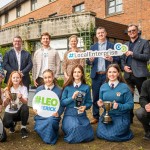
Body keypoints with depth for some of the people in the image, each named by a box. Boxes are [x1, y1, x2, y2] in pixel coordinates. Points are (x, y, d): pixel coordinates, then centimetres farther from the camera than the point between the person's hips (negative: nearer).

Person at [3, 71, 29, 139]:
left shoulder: (24, 88, -9)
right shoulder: (7, 89, -6)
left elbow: (25, 102, -21)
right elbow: (5, 105, -11)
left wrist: (20, 98, -42)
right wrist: (7, 99, -32)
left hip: (19, 111, -1)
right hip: (9, 112, 1)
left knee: (25, 107, -34)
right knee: (6, 124, -29)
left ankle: (23, 128, -12)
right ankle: (13, 124, 12)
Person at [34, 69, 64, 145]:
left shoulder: (59, 90, 0)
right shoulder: (38, 89, 8)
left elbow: (62, 105, -1)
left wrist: (58, 113, -20)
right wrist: (35, 109, -9)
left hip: (53, 115, -2)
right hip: (41, 115, 2)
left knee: (50, 121, -35)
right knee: (39, 128, -24)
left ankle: (50, 139, -1)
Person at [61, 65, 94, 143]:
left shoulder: (86, 87, 5)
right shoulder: (67, 87, 2)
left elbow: (89, 102, 8)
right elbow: (62, 102, -1)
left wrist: (85, 107, -13)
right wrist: (72, 98, -15)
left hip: (82, 115, 2)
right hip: (69, 114, -2)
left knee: (89, 136, -15)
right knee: (75, 128, -31)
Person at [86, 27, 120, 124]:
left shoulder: (112, 46, 6)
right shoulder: (93, 47, 13)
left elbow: (118, 59, 1)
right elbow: (88, 62, 8)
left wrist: (111, 59, -19)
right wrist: (90, 60, -14)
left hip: (107, 75, -2)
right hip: (96, 75, 2)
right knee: (95, 97, 7)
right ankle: (96, 117, 18)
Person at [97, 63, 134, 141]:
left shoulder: (124, 87, -11)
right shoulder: (103, 87, 1)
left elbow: (130, 104, -10)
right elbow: (101, 101, 11)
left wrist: (119, 106, -26)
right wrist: (101, 103, -13)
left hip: (121, 116, -3)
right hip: (107, 115, 4)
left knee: (113, 136, -15)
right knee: (100, 134, -10)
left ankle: (124, 128, 15)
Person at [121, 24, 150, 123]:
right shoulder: (125, 45, 18)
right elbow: (122, 59, 17)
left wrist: (133, 54, -16)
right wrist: (124, 66, -3)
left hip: (139, 74, -5)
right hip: (128, 74, 5)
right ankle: (129, 117, 21)